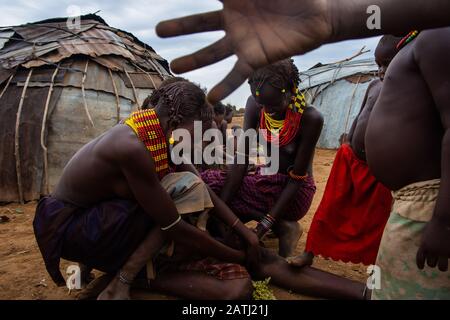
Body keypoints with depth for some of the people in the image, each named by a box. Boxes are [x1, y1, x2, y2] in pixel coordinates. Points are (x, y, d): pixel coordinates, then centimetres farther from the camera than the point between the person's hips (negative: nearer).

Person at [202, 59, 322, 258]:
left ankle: (279, 226, -13)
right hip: (264, 183, 6)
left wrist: (268, 222, -28)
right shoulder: (254, 106, -10)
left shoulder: (310, 118, -23)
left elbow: (297, 178, -20)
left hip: (293, 193, -6)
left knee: (212, 183, -19)